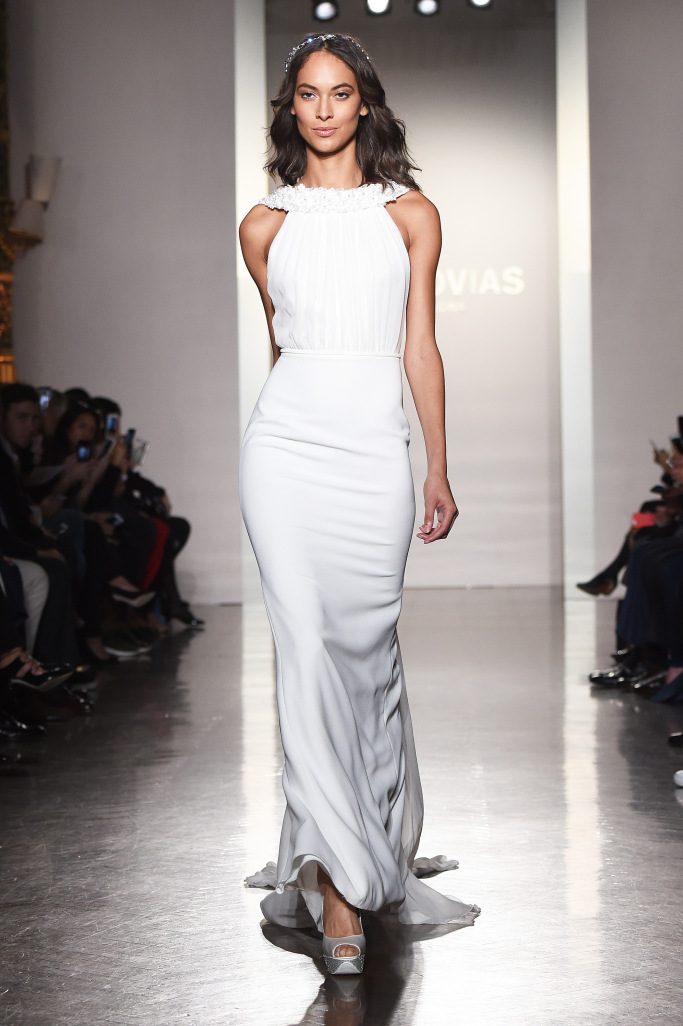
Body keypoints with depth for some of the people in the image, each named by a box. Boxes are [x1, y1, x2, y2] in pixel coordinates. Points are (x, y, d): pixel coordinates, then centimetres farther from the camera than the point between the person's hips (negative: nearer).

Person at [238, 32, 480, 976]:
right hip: (287, 439, 0)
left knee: (367, 646, 1)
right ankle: (344, 881, -6)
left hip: (376, 446, 0)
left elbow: (421, 347, 9)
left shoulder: (410, 214, 9)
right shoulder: (266, 225, 11)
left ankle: (337, 858, 17)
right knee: (309, 647, -8)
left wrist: (440, 470, 7)